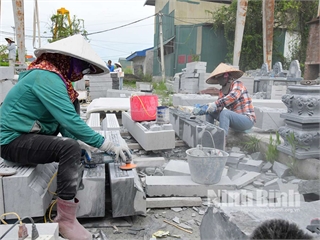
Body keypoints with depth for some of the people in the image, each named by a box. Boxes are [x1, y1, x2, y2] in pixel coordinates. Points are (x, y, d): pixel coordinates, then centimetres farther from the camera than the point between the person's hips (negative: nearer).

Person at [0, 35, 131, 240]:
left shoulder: (50, 75, 10)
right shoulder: (47, 77, -21)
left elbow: (64, 119, 9)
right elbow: (70, 120, -29)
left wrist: (82, 144, -5)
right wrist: (109, 146, -25)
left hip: (24, 136, 10)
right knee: (70, 148, -28)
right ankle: (66, 220, -18)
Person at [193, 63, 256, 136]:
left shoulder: (237, 84, -14)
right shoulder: (222, 91, 6)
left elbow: (233, 96, -35)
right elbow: (218, 107, -6)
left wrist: (214, 104, -44)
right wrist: (202, 109, -21)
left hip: (247, 120, -8)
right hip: (236, 119, 8)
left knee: (224, 112, -33)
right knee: (210, 111, 1)